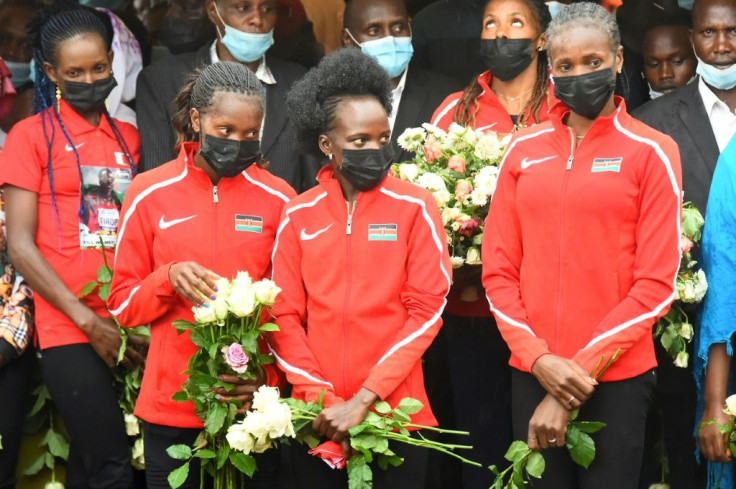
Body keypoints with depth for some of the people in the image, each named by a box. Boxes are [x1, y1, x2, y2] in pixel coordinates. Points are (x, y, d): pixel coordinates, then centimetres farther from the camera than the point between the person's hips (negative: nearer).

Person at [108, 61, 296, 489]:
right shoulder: (149, 194, -1)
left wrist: (270, 374, -12)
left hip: (255, 404, 0)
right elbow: (123, 305, 3)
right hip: (171, 404, 0)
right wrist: (168, 279, -17)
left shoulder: (279, 198, 1)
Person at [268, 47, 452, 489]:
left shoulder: (416, 207, -2)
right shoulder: (299, 216, 4)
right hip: (319, 421, 2)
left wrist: (365, 398, -13)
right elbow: (284, 317, 3)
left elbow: (427, 310, -7)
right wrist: (321, 398, -9)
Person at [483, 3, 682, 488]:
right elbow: (499, 269, 5)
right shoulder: (524, 151, 7)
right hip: (532, 375, 3)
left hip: (617, 377, -3)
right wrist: (539, 359, -9)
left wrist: (580, 373, -12)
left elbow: (656, 285, -8)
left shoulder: (652, 152, -3)